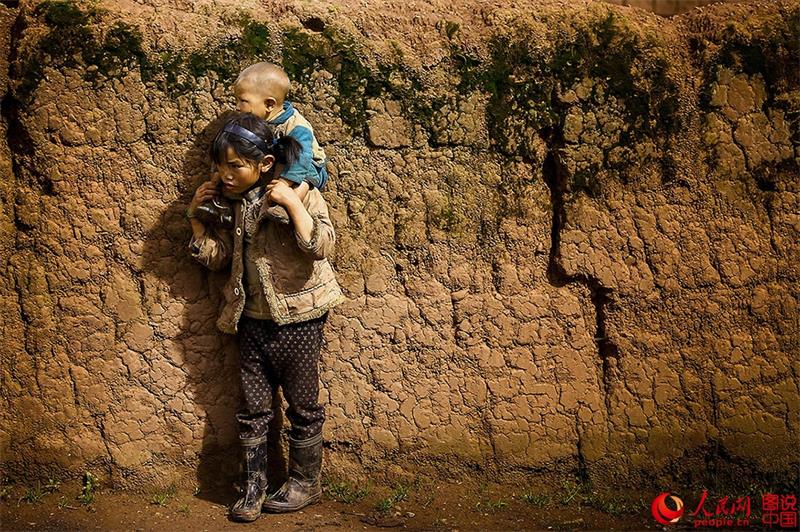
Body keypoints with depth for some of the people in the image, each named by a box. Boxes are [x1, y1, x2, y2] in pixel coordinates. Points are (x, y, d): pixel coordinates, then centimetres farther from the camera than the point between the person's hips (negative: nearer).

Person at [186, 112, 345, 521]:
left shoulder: (298, 193, -12)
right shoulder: (232, 203, 4)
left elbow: (321, 246, -25)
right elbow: (215, 257, 10)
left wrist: (292, 203, -30)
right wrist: (196, 216, 1)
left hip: (297, 321, -5)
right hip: (253, 321, 5)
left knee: (302, 406, 9)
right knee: (253, 409, 11)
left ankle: (305, 483, 25)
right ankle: (253, 487, 24)